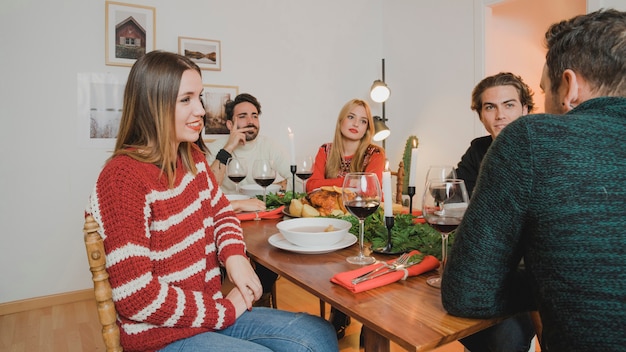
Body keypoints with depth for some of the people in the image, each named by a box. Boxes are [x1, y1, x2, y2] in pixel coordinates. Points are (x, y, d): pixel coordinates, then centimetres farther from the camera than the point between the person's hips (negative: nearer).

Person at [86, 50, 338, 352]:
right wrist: (224, 310, -14)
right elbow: (137, 298, -23)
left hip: (211, 310, 7)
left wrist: (235, 255, -6)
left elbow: (222, 213, 16)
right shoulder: (123, 177, -22)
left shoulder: (192, 158, 2)